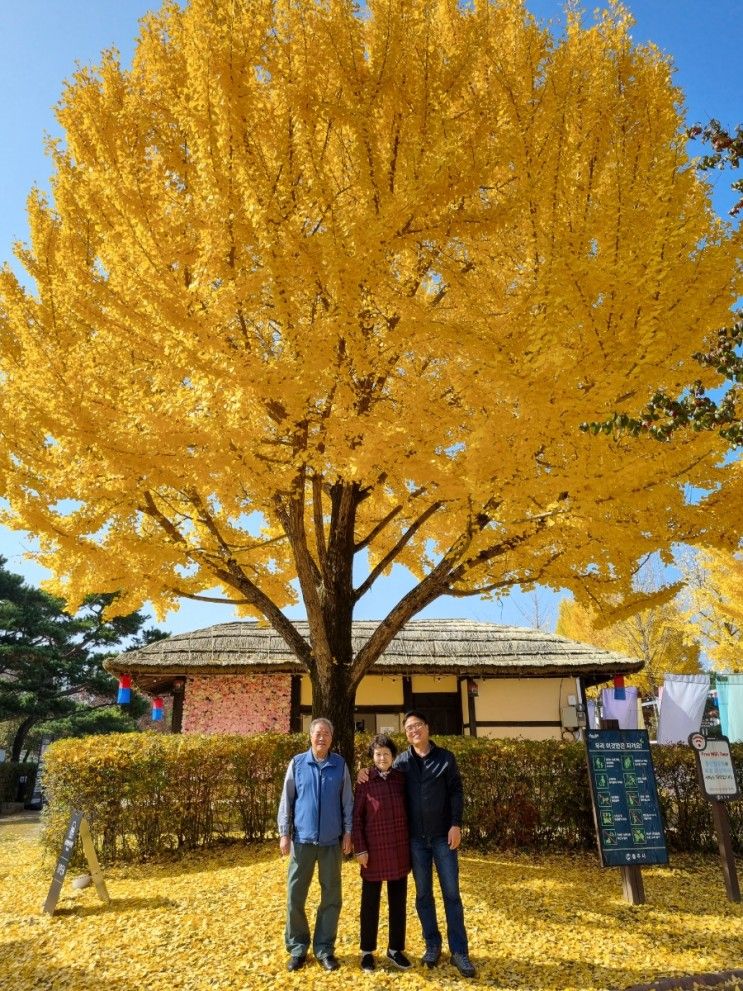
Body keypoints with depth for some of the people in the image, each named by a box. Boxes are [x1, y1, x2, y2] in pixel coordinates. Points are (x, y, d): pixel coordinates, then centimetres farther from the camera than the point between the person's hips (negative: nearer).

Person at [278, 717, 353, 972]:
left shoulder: (340, 765, 0)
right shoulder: (297, 763, -2)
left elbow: (347, 801, 4)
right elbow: (286, 799, 1)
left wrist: (348, 832, 0)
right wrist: (284, 833, -2)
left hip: (332, 841, 1)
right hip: (302, 839, 0)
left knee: (331, 896, 7)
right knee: (295, 895, 6)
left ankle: (324, 949, 22)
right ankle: (297, 947, 23)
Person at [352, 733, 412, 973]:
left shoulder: (401, 778, -1)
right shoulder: (365, 782, -9)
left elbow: (409, 811, 6)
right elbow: (356, 817, -6)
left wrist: (412, 843, 5)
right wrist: (360, 848, -9)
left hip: (400, 849, 3)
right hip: (374, 850, -3)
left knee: (398, 900, 13)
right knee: (370, 902, 11)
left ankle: (395, 949, 28)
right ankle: (367, 951, 26)